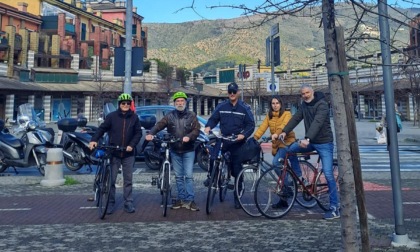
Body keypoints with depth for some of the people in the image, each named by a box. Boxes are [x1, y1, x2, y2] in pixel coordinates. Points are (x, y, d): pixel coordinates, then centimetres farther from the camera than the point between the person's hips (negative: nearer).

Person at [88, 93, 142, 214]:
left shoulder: (134, 117, 2)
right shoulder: (112, 116, -1)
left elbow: (138, 133, 3)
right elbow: (102, 128, -1)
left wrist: (131, 145, -11)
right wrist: (94, 140, -15)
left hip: (128, 154, 1)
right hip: (114, 153, -1)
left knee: (128, 180, 6)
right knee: (111, 179, 3)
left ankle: (128, 203, 14)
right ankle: (110, 203, 15)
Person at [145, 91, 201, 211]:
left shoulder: (191, 116, 1)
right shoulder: (169, 116, 3)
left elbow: (196, 129, -8)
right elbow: (159, 125, -10)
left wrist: (189, 136, -27)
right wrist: (151, 133, -29)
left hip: (188, 151, -2)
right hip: (175, 151, 2)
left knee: (188, 176, -5)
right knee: (178, 176, 9)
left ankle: (190, 200, 1)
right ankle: (181, 199, 19)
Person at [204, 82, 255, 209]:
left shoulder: (245, 108, -1)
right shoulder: (221, 106, 4)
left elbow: (251, 125, -5)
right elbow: (213, 119, 5)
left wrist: (243, 135, -22)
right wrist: (208, 126, -17)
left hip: (238, 142, -2)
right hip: (223, 140, 2)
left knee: (237, 170, 3)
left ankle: (237, 198, 15)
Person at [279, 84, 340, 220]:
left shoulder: (322, 104, -18)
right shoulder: (304, 105, 7)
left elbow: (317, 122, -31)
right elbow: (296, 118, -1)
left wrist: (307, 138, -44)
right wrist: (285, 131, -14)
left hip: (324, 143, -7)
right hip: (310, 141, 7)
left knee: (328, 174, -10)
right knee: (290, 149, -4)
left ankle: (335, 208, -1)